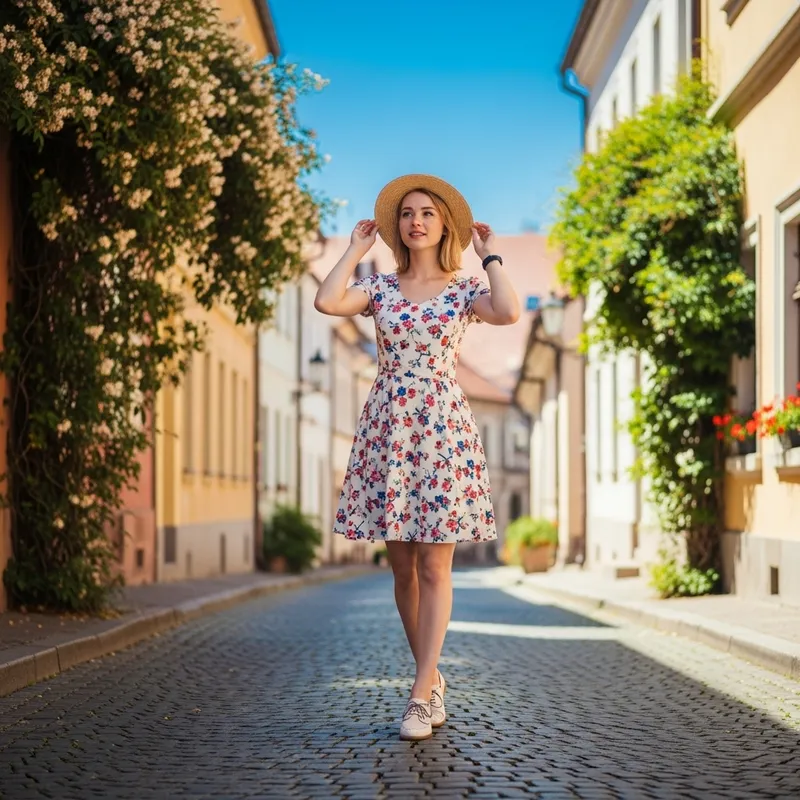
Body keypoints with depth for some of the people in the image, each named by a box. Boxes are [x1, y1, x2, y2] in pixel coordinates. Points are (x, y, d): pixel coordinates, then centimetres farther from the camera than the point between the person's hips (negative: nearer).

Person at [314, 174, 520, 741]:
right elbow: (326, 301, -10)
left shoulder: (463, 290, 4)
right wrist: (356, 250, 4)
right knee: (403, 567, 8)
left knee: (434, 567, -5)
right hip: (388, 428, 3)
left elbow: (510, 312, -18)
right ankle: (434, 680, 22)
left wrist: (490, 254, -4)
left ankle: (422, 695, -4)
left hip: (442, 428, -3)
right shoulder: (381, 288, 9)